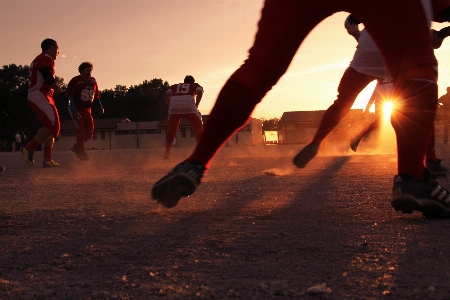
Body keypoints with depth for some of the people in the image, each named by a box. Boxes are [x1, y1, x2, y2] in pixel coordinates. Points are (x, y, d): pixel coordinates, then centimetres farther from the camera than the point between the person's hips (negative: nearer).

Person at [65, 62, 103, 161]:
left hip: (87, 109, 7)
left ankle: (77, 147, 23)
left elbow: (96, 97, 17)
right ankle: (81, 152, -1)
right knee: (81, 130, -11)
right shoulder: (75, 81, -10)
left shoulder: (93, 81, 9)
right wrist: (73, 111, -24)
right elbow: (69, 97, -15)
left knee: (89, 131, 4)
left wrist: (100, 107, 3)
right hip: (77, 109, -6)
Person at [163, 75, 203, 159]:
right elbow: (200, 92, 6)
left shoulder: (175, 86, 34)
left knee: (171, 129, 20)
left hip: (174, 105, 2)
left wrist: (171, 106, 14)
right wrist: (196, 105, 7)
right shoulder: (195, 85, 30)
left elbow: (167, 94, 13)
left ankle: (167, 152, 13)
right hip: (189, 106, -2)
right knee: (199, 128, 9)